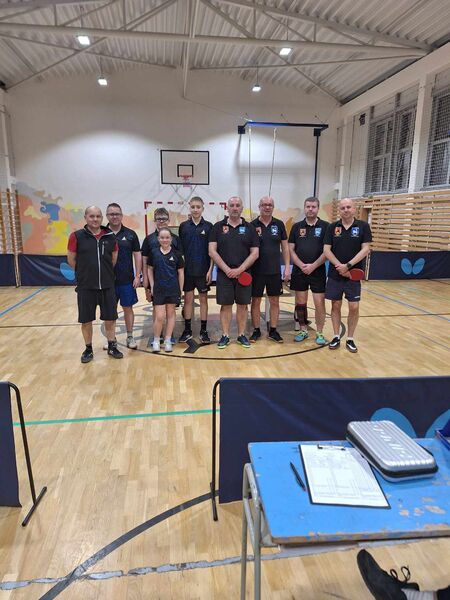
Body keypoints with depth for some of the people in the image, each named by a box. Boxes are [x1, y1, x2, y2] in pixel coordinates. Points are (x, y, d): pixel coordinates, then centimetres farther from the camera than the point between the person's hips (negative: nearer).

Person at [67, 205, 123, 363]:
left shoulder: (110, 236, 0)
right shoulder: (77, 236, -7)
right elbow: (71, 260, 1)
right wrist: (85, 273, 8)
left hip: (107, 286, 2)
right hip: (85, 287, -2)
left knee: (110, 318, 10)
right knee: (86, 320, 9)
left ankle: (112, 347, 27)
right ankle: (88, 349, 26)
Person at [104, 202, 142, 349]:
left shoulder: (130, 234, 0)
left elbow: (137, 255, 3)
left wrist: (137, 276, -3)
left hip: (127, 280, 0)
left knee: (128, 308, 7)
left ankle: (130, 337, 20)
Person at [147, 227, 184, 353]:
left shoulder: (176, 254, -3)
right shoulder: (153, 252, -1)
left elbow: (181, 273, 3)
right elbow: (149, 269, 8)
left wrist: (180, 290, 1)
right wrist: (152, 286, 2)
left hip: (173, 288, 1)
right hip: (158, 289, -1)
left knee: (170, 314, 9)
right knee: (159, 316, -4)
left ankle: (168, 341, 20)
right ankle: (156, 340, 15)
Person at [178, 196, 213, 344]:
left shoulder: (208, 226, -1)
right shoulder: (184, 226, 3)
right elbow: (179, 248, 6)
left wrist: (210, 269, -7)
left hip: (203, 269, -1)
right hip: (187, 269, 1)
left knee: (203, 299, 6)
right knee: (188, 299, 7)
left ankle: (203, 331, 14)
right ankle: (187, 330, 17)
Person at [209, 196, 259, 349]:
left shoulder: (249, 228, 5)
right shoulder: (218, 227, 3)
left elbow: (255, 253, 0)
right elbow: (212, 251, -3)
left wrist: (240, 269, -11)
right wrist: (227, 269, -12)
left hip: (244, 273, 1)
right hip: (224, 273, -1)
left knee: (243, 305, 7)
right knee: (225, 305, 5)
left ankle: (241, 335, 19)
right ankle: (225, 335, 15)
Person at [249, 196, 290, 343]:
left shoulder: (279, 224, 4)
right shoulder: (252, 225, -2)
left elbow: (285, 247, 7)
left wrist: (287, 267, 1)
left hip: (275, 271, 2)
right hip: (257, 271, -2)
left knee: (274, 301, 8)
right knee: (255, 301, 6)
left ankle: (273, 331, 21)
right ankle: (256, 330, 20)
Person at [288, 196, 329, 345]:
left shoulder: (325, 226, 0)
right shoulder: (297, 226, 7)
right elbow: (291, 249, 4)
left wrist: (313, 266, -14)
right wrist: (302, 265, -10)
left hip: (318, 271, -2)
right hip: (299, 271, 2)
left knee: (319, 302, -2)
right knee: (300, 302, 8)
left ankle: (319, 333, 12)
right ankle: (303, 330, 23)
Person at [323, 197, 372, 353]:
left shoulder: (363, 226, -1)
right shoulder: (332, 227, 3)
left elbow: (365, 249, -7)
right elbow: (326, 250, -2)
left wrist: (348, 266, -16)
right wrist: (340, 267, -13)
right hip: (335, 275, 1)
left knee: (354, 307, 0)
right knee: (336, 306, 7)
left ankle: (350, 339, 15)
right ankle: (336, 337, 19)